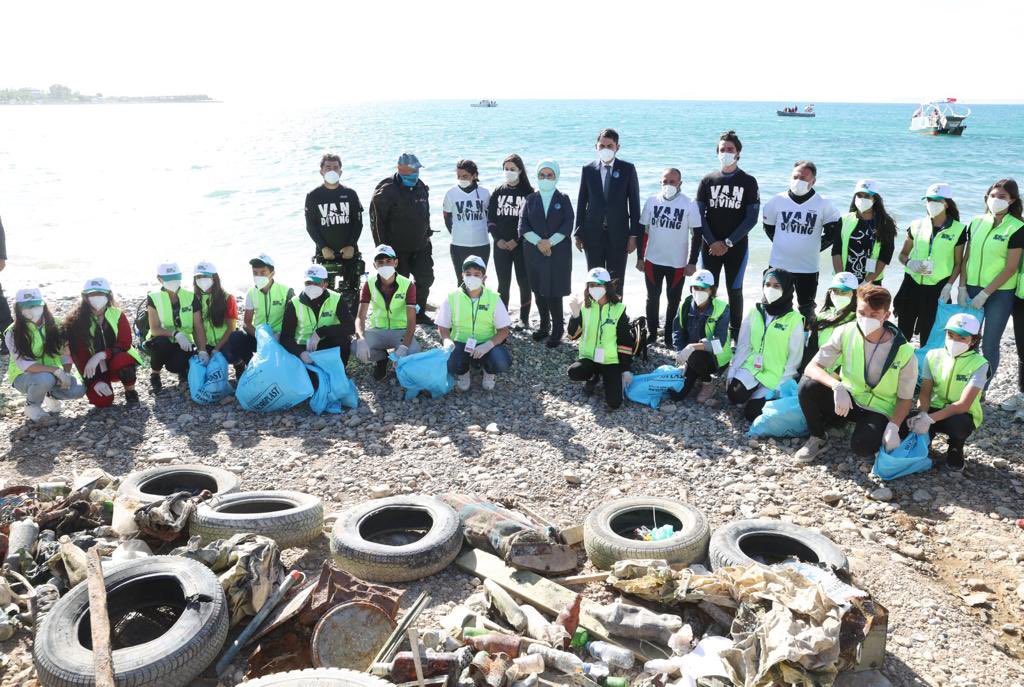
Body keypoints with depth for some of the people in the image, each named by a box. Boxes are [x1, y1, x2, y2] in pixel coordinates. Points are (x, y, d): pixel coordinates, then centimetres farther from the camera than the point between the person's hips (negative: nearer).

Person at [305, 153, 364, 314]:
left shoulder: (350, 194, 5)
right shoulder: (313, 196, 1)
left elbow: (358, 222, 4)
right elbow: (310, 225, 1)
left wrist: (351, 245, -8)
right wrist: (323, 247, -10)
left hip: (350, 251, 1)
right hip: (325, 252, -1)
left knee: (351, 291, 4)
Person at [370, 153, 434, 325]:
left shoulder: (421, 188, 7)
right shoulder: (387, 191, -14)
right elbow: (377, 221, -13)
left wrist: (426, 236, 19)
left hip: (420, 247, 6)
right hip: (397, 249, -6)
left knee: (425, 278, 10)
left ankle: (419, 313, 27)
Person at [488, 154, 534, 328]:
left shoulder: (528, 192, 0)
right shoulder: (498, 192, 9)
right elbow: (490, 217, 8)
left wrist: (516, 240, -11)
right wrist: (498, 239, -5)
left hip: (522, 245, -2)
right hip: (501, 245, 2)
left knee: (524, 282, 0)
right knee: (503, 283, 3)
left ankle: (524, 318, 11)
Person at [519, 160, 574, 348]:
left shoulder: (563, 199, 5)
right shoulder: (530, 199, 8)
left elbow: (568, 225, -5)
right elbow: (523, 226, -1)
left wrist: (550, 242, -16)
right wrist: (538, 242, -15)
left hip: (558, 253, -2)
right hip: (534, 252, 3)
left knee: (554, 292, -6)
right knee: (538, 291, 8)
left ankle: (557, 329, 6)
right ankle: (544, 325, 23)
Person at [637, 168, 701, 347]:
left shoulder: (689, 205, -7)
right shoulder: (652, 201, 0)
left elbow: (697, 234, -4)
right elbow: (643, 230, 7)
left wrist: (692, 262, -7)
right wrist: (640, 257, 5)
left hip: (678, 264, -2)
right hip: (652, 261, 2)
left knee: (674, 301, 8)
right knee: (652, 298, 12)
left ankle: (669, 336, 21)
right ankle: (652, 333, 26)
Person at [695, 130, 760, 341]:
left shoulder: (748, 182, 2)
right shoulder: (707, 180, 7)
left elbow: (752, 218, -4)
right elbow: (699, 215, 3)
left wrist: (728, 242, -12)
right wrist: (712, 242, -9)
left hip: (737, 247, -1)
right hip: (710, 247, 1)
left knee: (735, 291, 4)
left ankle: (734, 335, 14)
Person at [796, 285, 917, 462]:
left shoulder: (904, 352, -18)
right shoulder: (845, 333, -14)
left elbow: (905, 398, -8)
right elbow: (811, 368, -19)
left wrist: (893, 427, -26)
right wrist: (837, 386, -38)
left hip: (879, 409, -1)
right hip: (846, 399, 2)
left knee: (862, 447, -31)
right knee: (807, 385, -27)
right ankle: (818, 439, -2)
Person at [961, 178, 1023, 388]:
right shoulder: (976, 223, 6)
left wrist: (984, 294, -13)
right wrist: (962, 288, 1)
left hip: (1000, 293, -4)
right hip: (972, 287, 4)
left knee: (989, 345, 1)